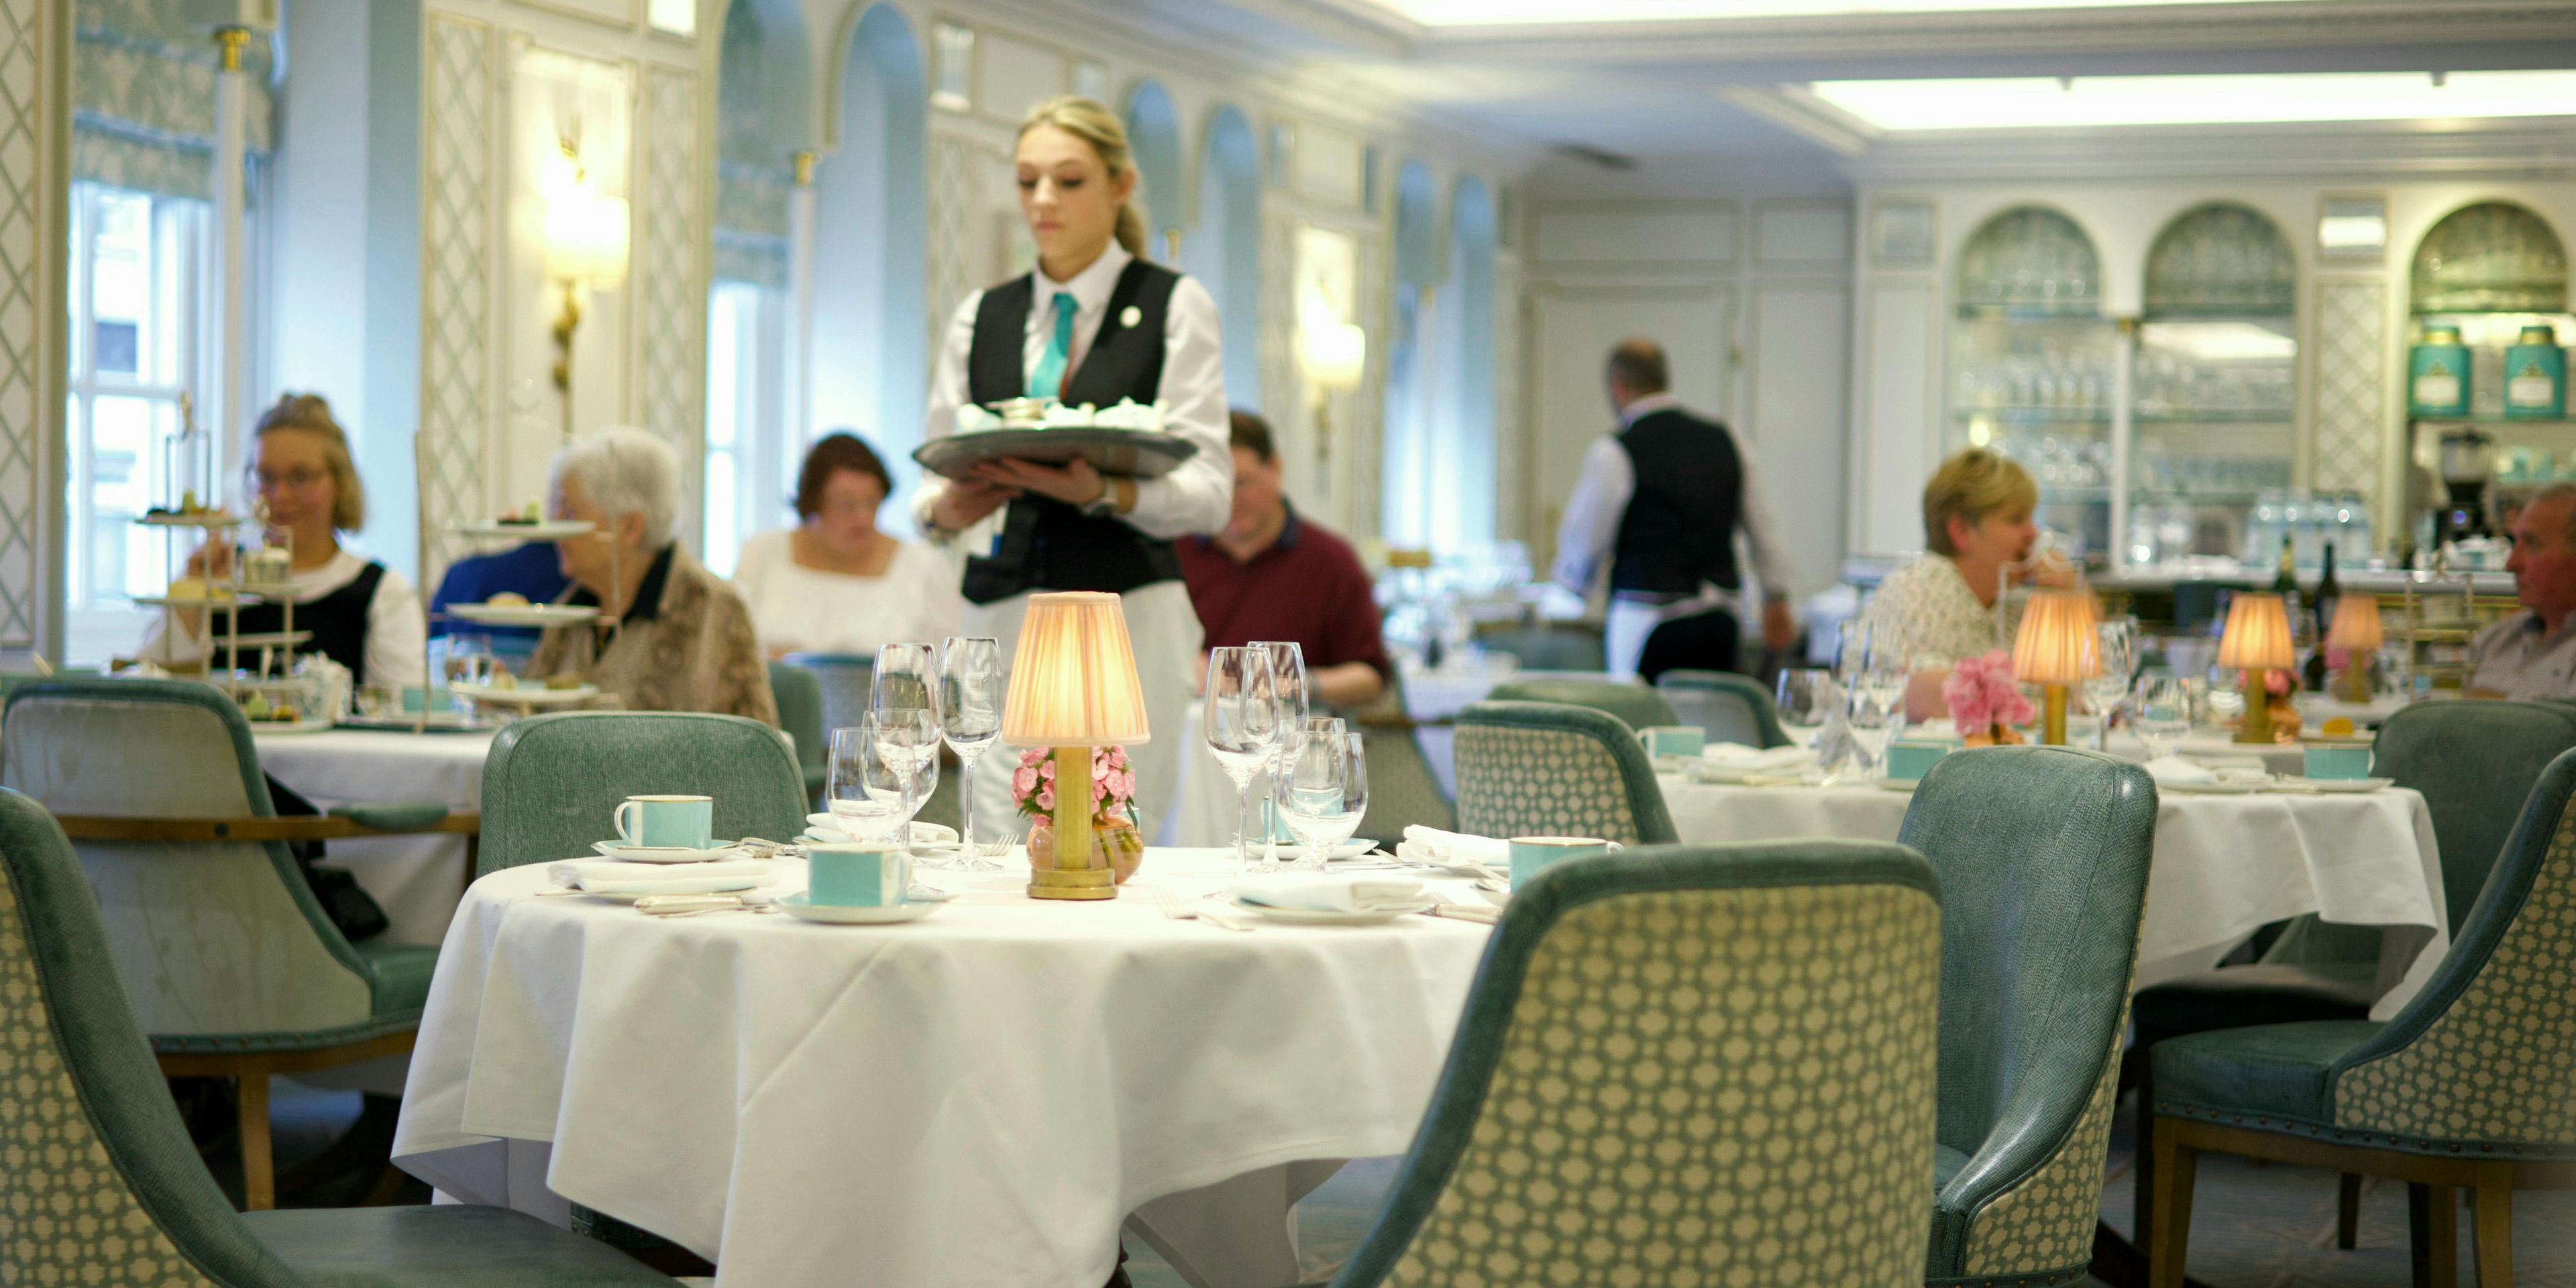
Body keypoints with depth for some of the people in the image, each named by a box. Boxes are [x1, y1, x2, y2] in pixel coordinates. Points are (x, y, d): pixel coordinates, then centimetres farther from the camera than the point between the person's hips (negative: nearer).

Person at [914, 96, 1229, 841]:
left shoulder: (1176, 307, 5)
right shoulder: (982, 318, 16)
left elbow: (1209, 491, -2)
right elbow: (931, 481, 16)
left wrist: (1102, 492, -20)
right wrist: (946, 510, -7)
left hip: (1129, 612, -3)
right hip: (1002, 607, 4)